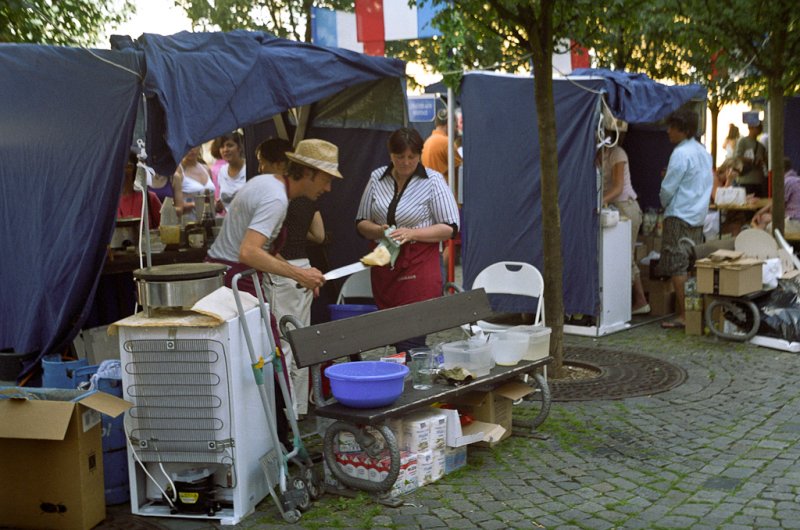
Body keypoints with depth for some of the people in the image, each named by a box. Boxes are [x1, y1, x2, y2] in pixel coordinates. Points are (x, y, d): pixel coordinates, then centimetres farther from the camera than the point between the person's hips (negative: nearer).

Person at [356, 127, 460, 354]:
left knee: (411, 343, -11)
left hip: (419, 265, -4)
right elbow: (361, 222, 15)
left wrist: (411, 234, -17)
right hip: (384, 264, 4)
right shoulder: (377, 178, 9)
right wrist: (379, 231, -8)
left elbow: (450, 228, -5)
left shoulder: (433, 180, -2)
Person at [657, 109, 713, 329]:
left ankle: (683, 315, -6)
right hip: (699, 215, 9)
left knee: (678, 267, -6)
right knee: (694, 267, 11)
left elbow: (668, 188, -13)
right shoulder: (703, 152, 13)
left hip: (679, 215, -9)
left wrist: (664, 204, 7)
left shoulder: (681, 154, -15)